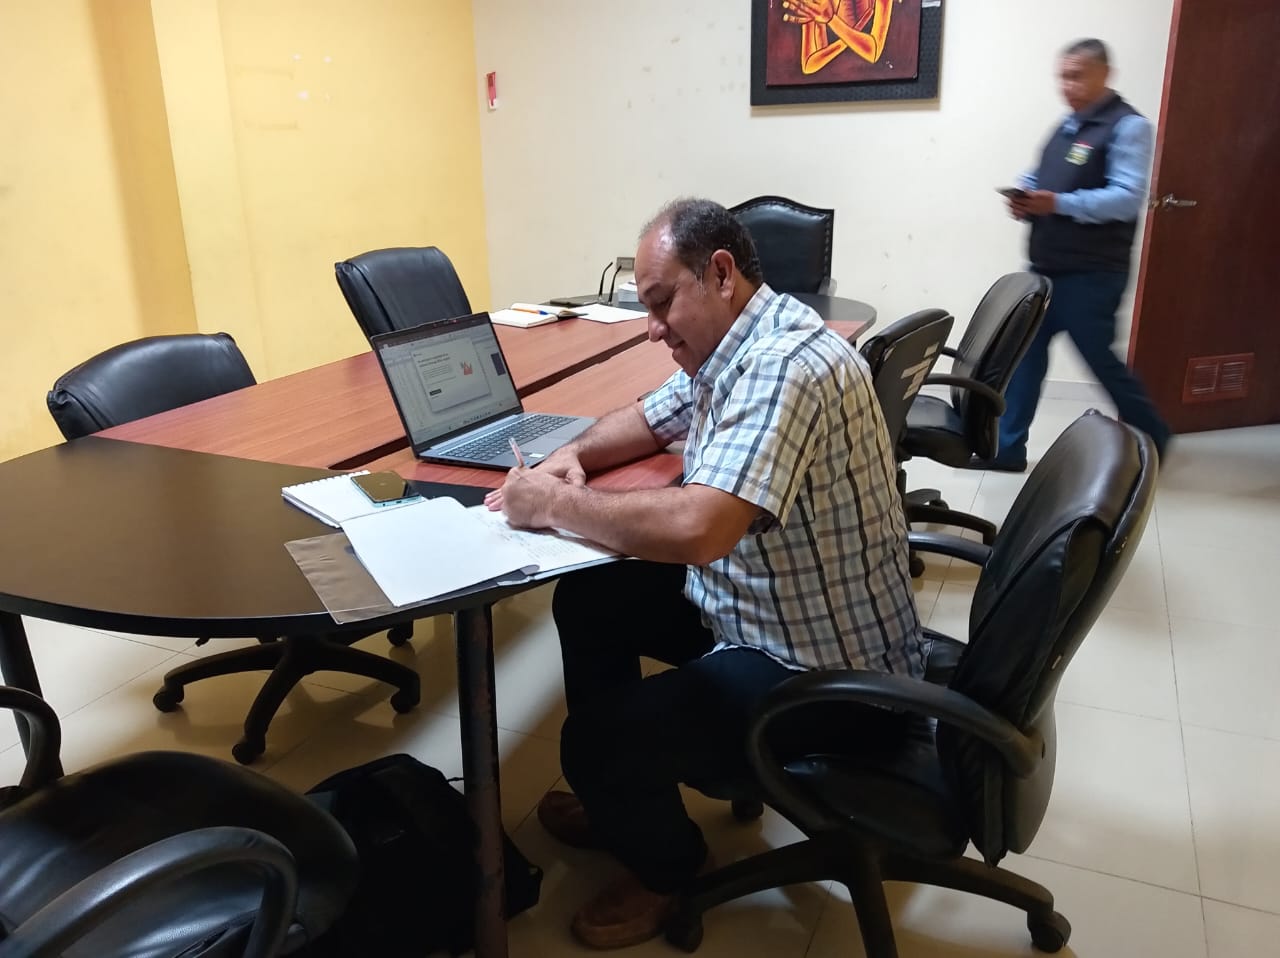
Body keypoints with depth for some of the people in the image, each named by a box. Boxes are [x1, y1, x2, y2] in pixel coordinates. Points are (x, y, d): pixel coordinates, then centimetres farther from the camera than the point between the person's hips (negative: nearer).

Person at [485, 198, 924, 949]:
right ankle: (621, 797, 30)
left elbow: (697, 529, -41)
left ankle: (670, 867, 15)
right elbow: (652, 419, 20)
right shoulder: (731, 347, 4)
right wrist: (573, 457, -1)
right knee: (588, 602, 11)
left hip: (828, 671, -10)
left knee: (595, 739, -19)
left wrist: (555, 504, -25)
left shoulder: (784, 366, -29)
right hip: (753, 604, 10)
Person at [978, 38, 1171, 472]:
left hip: (1092, 274, -8)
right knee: (1025, 350, 6)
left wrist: (1059, 204, -29)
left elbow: (1127, 198, -21)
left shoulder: (1127, 126, -10)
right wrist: (1025, 196, -3)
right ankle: (1007, 446, 13)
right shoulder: (1067, 126, 16)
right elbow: (1039, 178, 21)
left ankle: (1151, 439, 24)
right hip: (1047, 267, 8)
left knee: (1100, 359, 3)